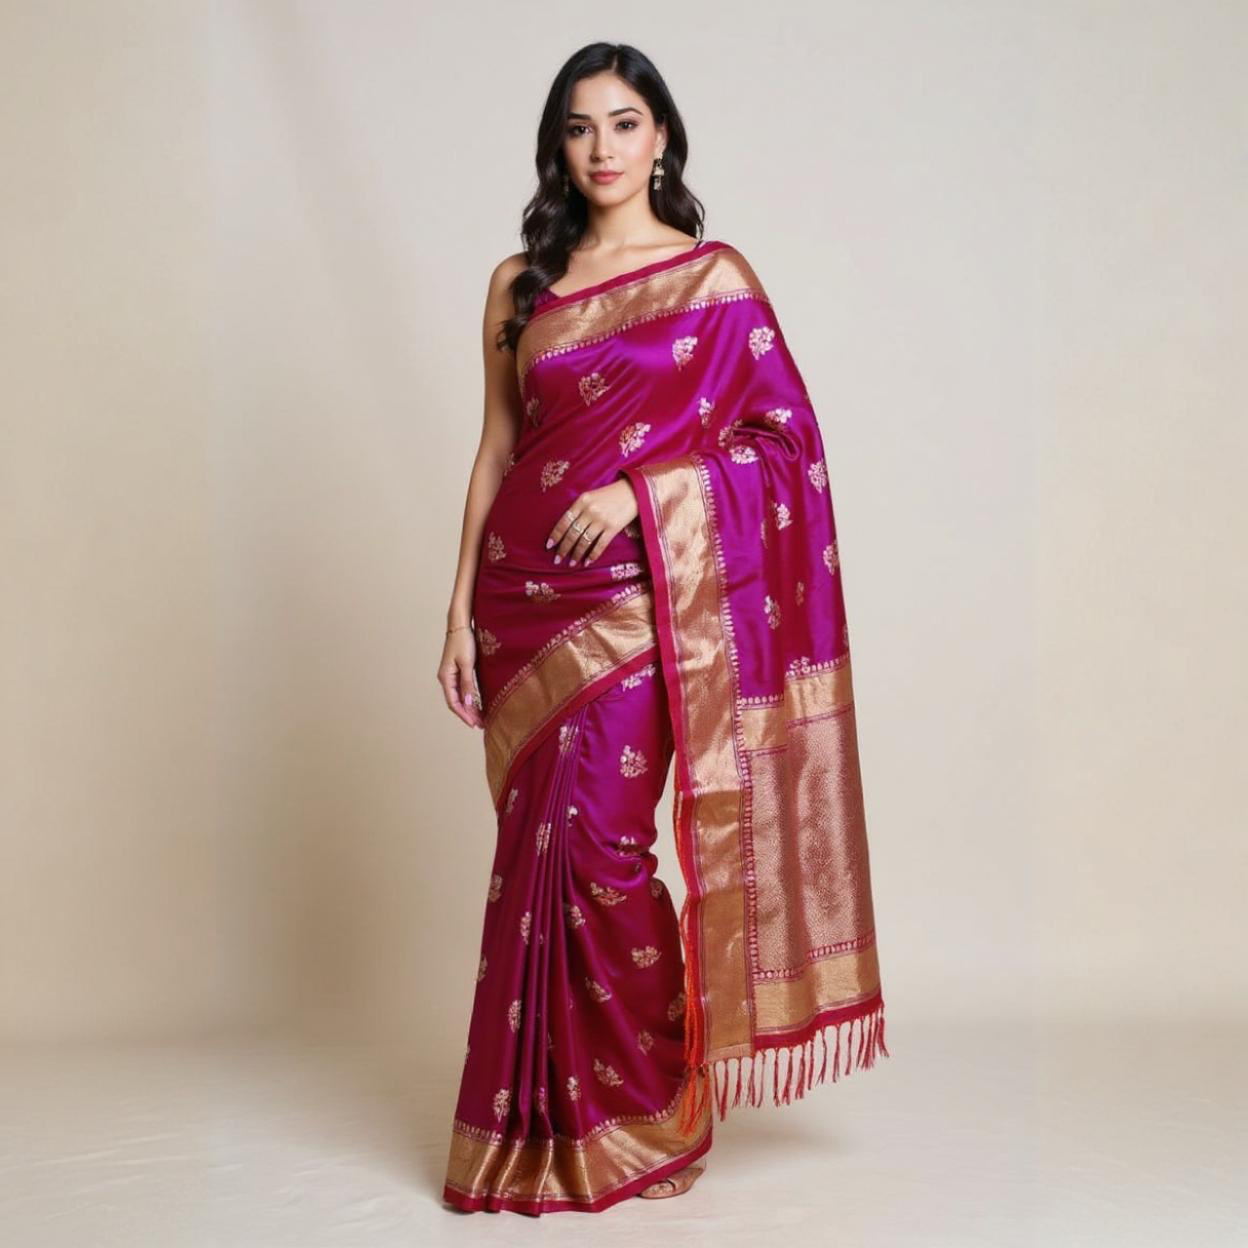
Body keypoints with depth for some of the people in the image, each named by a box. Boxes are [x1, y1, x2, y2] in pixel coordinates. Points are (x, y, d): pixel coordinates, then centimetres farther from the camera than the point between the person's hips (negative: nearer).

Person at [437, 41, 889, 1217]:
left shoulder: (715, 275, 2)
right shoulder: (521, 283, 11)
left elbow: (785, 437, -1)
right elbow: (495, 450, 11)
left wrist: (641, 488, -13)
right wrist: (460, 611, 6)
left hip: (641, 590, -3)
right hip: (525, 591, 4)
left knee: (596, 842, -9)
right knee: (537, 848, 6)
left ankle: (639, 1118, 9)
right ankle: (539, 1119, 18)